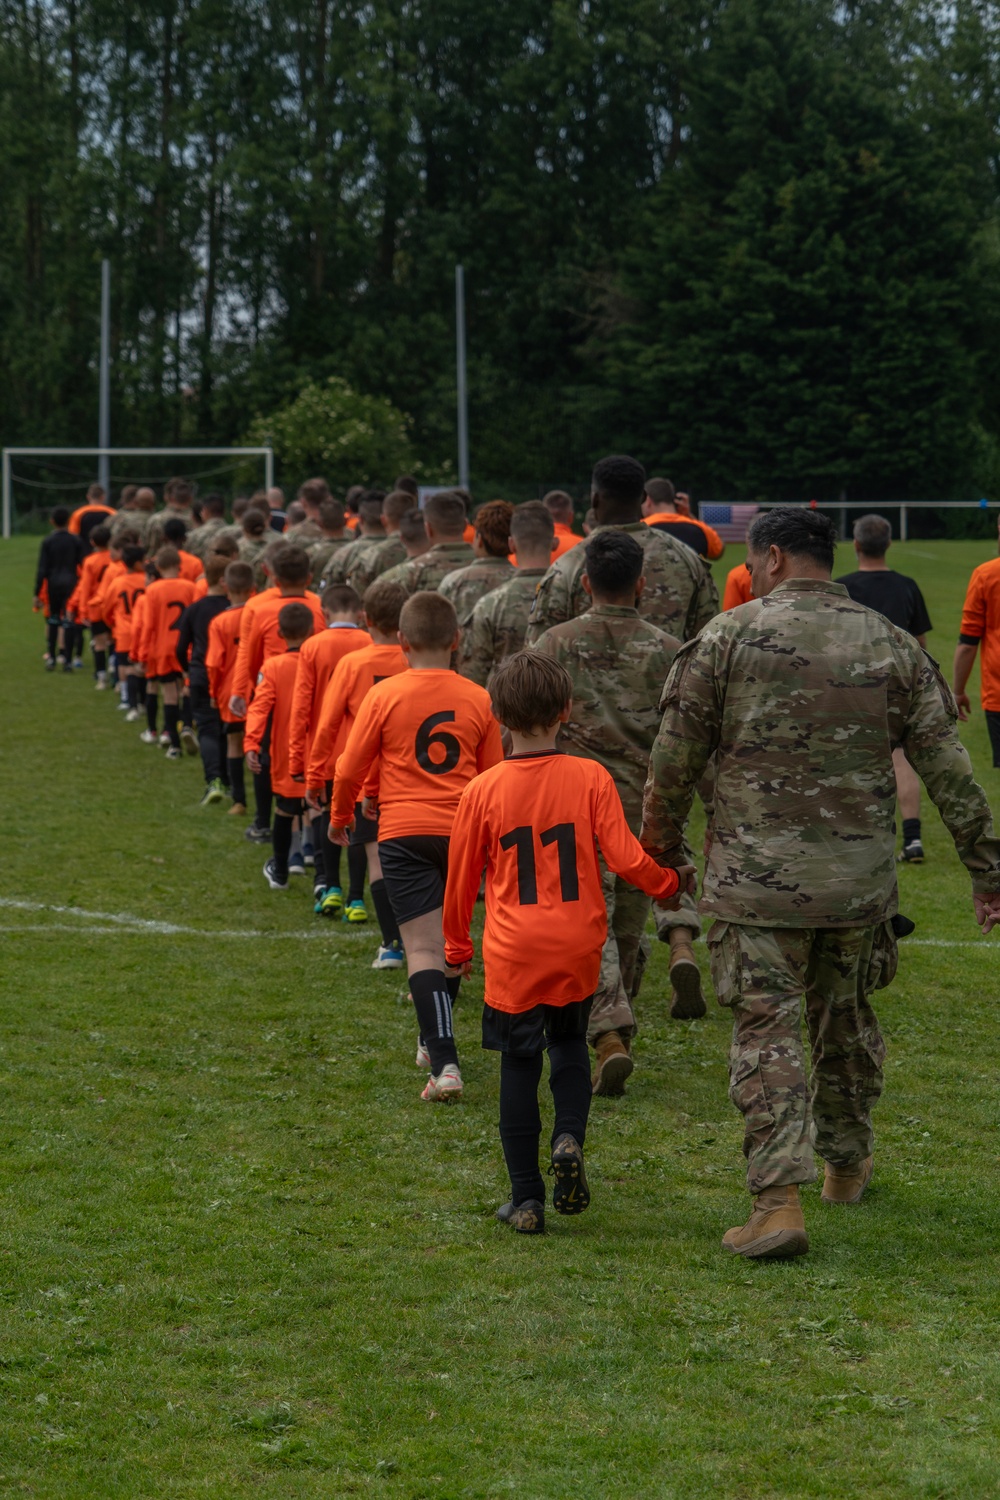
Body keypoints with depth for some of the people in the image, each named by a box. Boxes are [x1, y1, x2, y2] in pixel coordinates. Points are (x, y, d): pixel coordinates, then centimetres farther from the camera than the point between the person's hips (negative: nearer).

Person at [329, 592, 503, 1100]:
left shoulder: (385, 695, -5)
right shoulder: (478, 700, 2)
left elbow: (351, 768, 0)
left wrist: (340, 818, 19)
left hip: (405, 834, -3)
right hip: (462, 832, 3)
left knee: (423, 947, -7)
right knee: (451, 940, 20)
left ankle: (445, 1063, -20)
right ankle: (434, 1042, 36)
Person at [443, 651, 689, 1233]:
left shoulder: (484, 790, -6)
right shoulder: (590, 778, -7)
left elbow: (463, 878, 3)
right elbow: (624, 857, -9)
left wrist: (457, 946, 18)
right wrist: (669, 883, 11)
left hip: (513, 955, -1)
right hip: (578, 946, 1)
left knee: (519, 1066, 7)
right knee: (570, 1044, 23)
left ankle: (527, 1200, 7)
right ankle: (570, 1137, -4)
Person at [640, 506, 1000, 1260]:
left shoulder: (727, 638, -5)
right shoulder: (893, 646, 3)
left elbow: (674, 759, -1)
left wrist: (661, 845, 15)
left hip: (758, 878, -3)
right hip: (860, 878, 3)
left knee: (766, 1031, -3)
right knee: (846, 1021, 21)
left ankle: (779, 1200, -13)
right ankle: (848, 1164, 37)